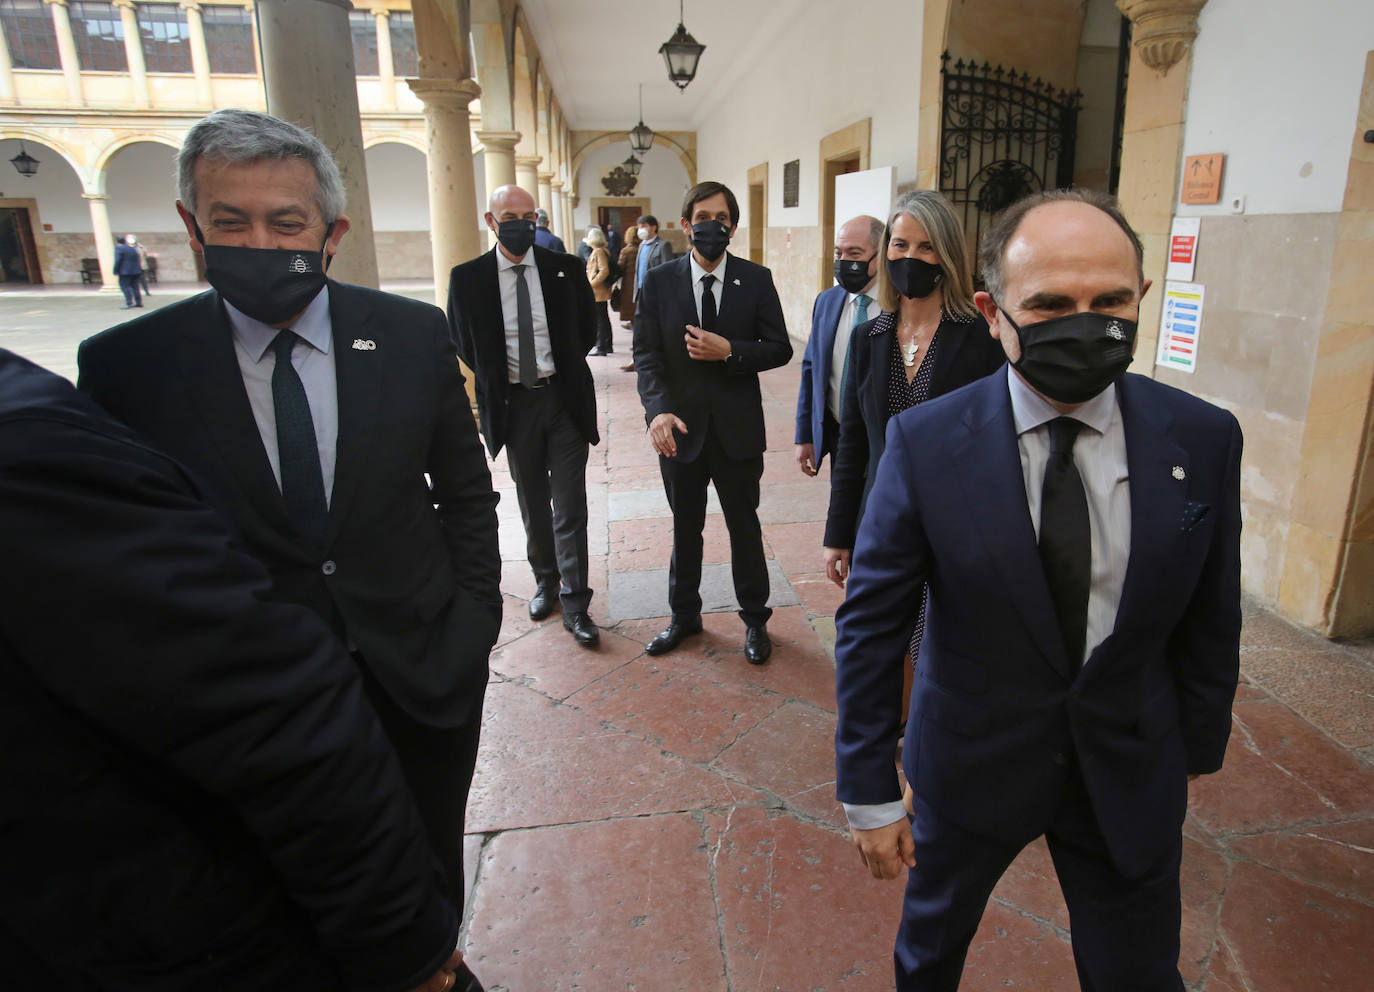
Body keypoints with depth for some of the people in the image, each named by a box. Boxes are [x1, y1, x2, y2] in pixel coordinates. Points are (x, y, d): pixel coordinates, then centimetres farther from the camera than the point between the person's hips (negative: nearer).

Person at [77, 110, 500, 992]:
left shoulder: (414, 335, -6)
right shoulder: (125, 368, -10)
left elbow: (467, 493, 1)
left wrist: (469, 629, -4)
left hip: (424, 676, 2)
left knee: (432, 874, 21)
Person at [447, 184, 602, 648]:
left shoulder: (566, 269, -1)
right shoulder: (467, 278, -2)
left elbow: (588, 329, 10)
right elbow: (462, 344, 8)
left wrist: (561, 367, 6)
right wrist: (494, 377, 4)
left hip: (564, 400, -1)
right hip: (513, 406, 1)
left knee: (570, 508, -1)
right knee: (533, 505, 14)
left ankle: (575, 604, 7)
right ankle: (546, 582, 33)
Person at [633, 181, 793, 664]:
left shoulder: (756, 280, -2)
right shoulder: (658, 282, -2)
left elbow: (779, 348, -2)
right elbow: (647, 354, -6)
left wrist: (729, 351, -19)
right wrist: (658, 409, -22)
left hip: (737, 427, -1)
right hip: (679, 427, 1)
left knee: (744, 526, 12)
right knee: (685, 529, 16)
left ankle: (754, 619, 30)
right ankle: (684, 615, 35)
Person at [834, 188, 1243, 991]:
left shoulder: (1204, 440, -12)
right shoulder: (925, 443, -20)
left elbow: (1210, 619, 0)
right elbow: (871, 624, -14)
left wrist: (1197, 750, 9)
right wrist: (870, 791, -11)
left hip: (1131, 774, 2)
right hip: (969, 765, -1)